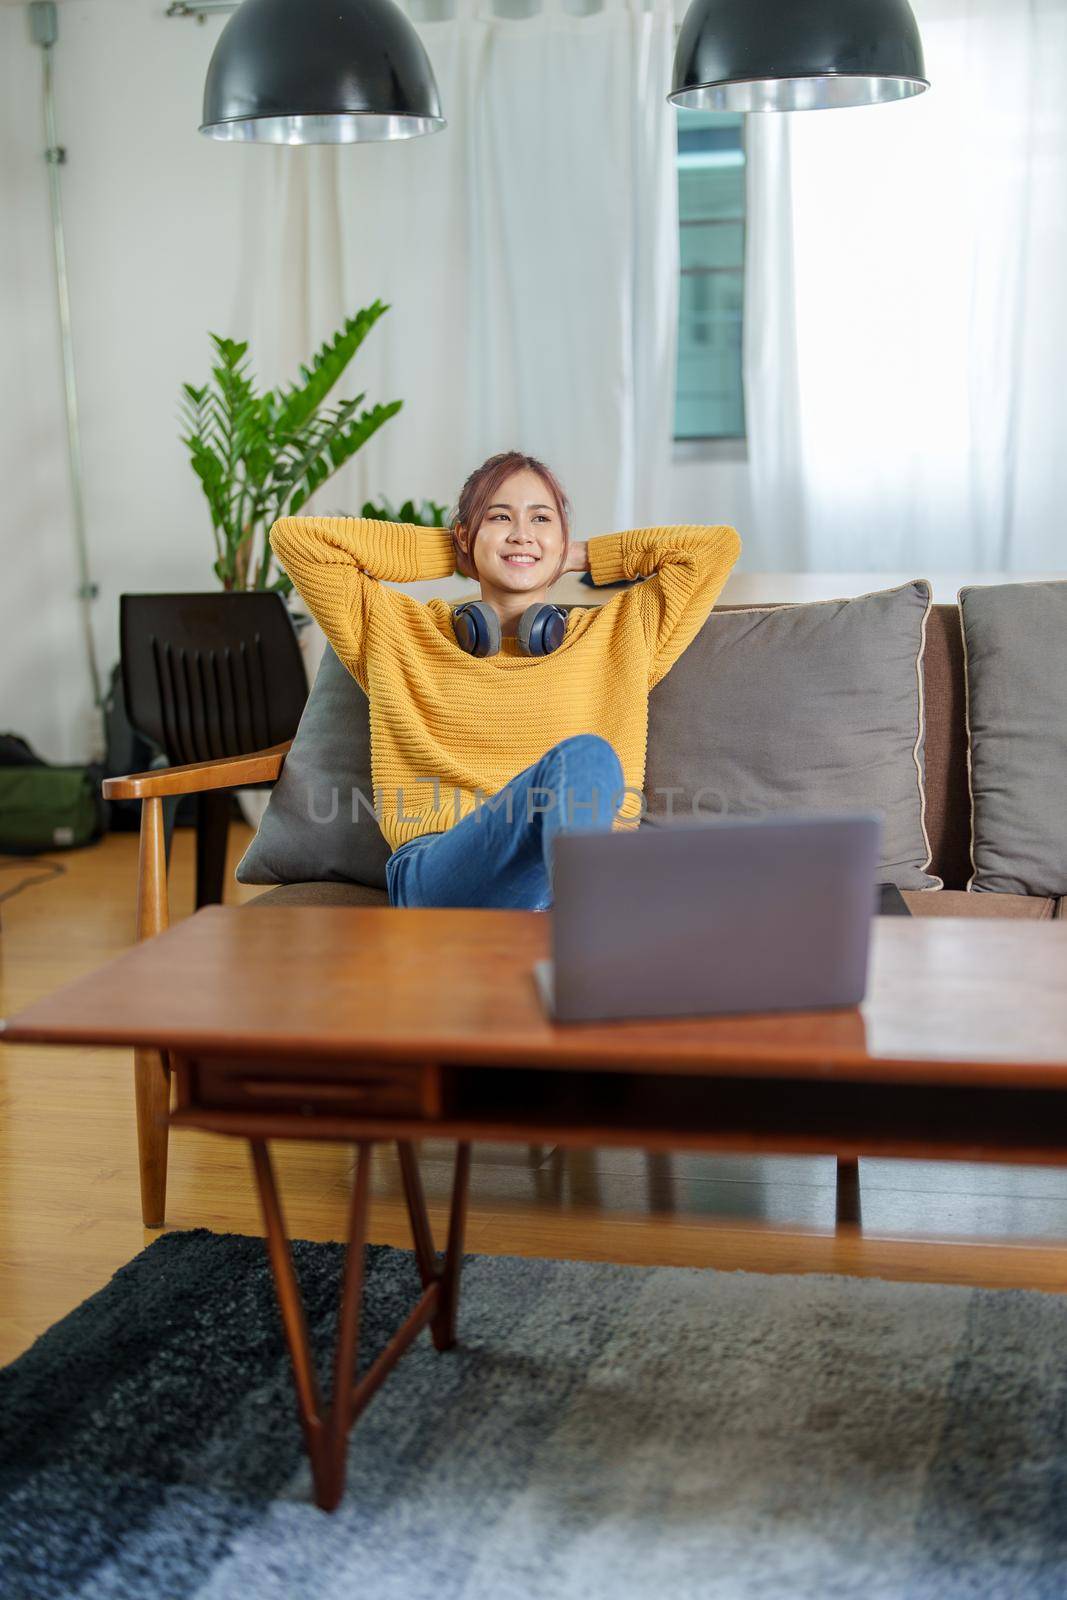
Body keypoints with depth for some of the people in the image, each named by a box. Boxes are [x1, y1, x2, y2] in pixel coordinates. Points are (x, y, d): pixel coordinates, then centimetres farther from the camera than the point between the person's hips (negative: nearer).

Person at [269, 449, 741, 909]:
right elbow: (294, 537, 18)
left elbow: (719, 545, 23)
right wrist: (442, 553, 25)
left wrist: (579, 556, 28)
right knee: (582, 756, -33)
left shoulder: (615, 634, 26)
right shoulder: (403, 633, 24)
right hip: (437, 872, -1)